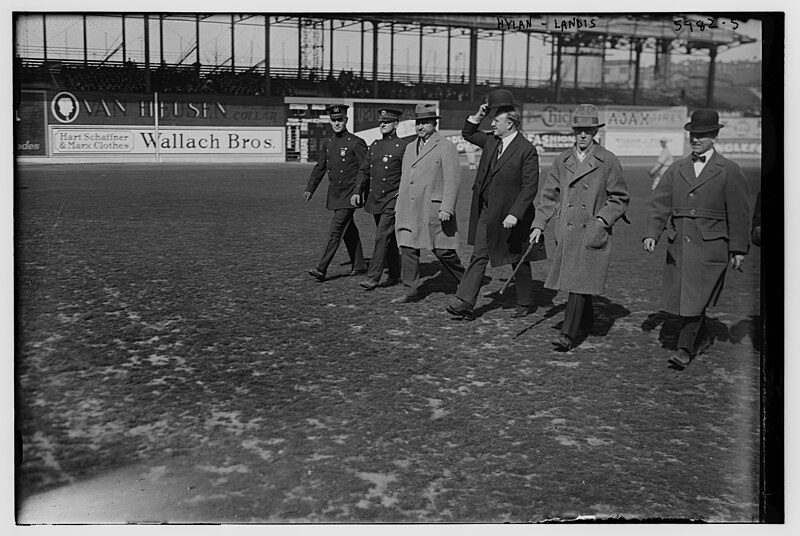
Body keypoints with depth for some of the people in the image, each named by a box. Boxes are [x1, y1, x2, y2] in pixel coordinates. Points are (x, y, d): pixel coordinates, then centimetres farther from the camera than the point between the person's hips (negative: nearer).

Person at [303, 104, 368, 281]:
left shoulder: (356, 143, -11)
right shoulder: (328, 143, 9)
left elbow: (364, 170, -13)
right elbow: (320, 168, 17)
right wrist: (309, 189, 10)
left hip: (349, 194, -7)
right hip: (334, 194, 7)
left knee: (335, 231, -11)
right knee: (349, 230, 14)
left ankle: (321, 269, -11)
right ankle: (359, 266, 25)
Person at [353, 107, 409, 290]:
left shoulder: (403, 146, -7)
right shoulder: (374, 146, 12)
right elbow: (366, 172, 16)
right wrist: (359, 192, 6)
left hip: (393, 200, -6)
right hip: (375, 199, 7)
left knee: (382, 236, -12)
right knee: (390, 239, 14)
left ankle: (373, 277, -11)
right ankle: (394, 275, 23)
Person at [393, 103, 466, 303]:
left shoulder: (446, 147, -5)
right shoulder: (410, 147, 16)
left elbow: (452, 180, -10)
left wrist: (447, 208, -17)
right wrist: (400, 206, 18)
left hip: (434, 210, -6)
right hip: (409, 210, 6)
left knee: (443, 251, -1)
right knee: (407, 249, 1)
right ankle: (411, 291, 8)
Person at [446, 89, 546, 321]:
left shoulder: (527, 150, -15)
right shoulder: (491, 141, 6)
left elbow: (530, 187, -18)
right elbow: (468, 134, 23)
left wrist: (515, 215, -25)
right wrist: (478, 116, 5)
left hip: (510, 215, -6)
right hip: (486, 211, 6)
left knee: (519, 261, 10)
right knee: (478, 256, 1)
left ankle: (524, 303, 26)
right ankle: (465, 303, 0)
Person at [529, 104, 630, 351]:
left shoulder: (609, 161, -3)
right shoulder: (562, 161, 8)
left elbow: (620, 199, 2)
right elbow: (548, 196, 12)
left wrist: (602, 220, -11)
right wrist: (538, 225, 4)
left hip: (593, 235, -4)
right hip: (566, 233, 4)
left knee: (580, 283, -10)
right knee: (573, 282, 13)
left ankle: (568, 335, -7)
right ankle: (587, 322, 36)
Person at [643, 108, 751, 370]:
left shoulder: (729, 171, -1)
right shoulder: (676, 168, 10)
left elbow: (739, 213, -1)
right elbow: (659, 204, 7)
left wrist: (739, 249, -4)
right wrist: (651, 233, -7)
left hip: (710, 247, -4)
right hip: (678, 244, 4)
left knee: (696, 298, -10)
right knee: (681, 296, 10)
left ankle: (685, 349, -3)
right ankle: (701, 339, 31)